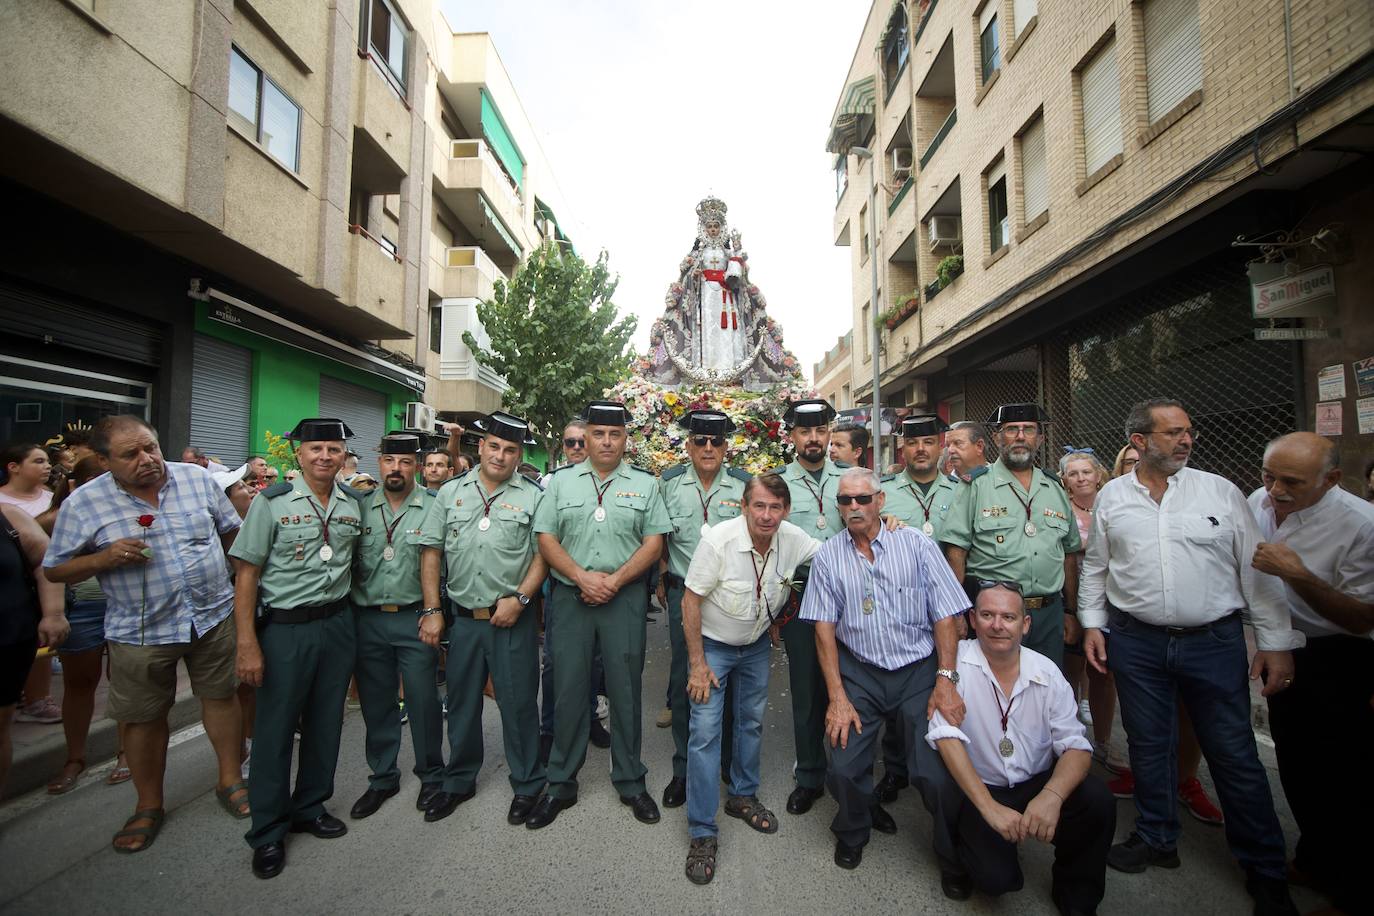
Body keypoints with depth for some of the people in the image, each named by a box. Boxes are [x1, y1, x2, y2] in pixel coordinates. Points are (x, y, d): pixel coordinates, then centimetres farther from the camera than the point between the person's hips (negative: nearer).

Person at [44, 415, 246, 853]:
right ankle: (149, 806, 34)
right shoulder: (83, 503, -7)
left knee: (221, 696, 13)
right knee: (143, 718, 13)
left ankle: (230, 780, 32)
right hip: (141, 632, -1)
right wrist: (104, 558, -19)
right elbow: (56, 570, 0)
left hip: (214, 616, 1)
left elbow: (231, 530, 9)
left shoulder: (198, 478, -3)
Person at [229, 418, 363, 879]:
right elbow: (246, 573, -9)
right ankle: (268, 831, 25)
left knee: (325, 723, 14)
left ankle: (310, 807, 35)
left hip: (338, 624, 4)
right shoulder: (272, 502, -8)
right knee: (275, 729, 6)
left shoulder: (353, 505, 3)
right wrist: (248, 645, -14)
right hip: (285, 628, -4)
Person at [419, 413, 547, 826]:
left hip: (512, 619, -3)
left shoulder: (533, 496, -2)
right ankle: (459, 781, 37)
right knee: (461, 702, 17)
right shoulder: (451, 492, 6)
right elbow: (431, 553, 6)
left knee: (519, 703, 6)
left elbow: (543, 555, -3)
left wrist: (519, 598, -13)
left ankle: (527, 785, 25)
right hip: (461, 617, 3)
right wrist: (432, 610, 2)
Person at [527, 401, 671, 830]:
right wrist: (582, 577, -11)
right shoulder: (561, 481, 7)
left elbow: (654, 543, -1)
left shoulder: (645, 485, 6)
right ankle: (561, 784, 24)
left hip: (625, 597, 0)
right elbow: (545, 539, 2)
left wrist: (614, 580, -12)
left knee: (625, 690, 7)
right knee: (568, 689, 7)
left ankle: (630, 782, 25)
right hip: (570, 596, 1)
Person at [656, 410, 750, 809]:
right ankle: (683, 769, 24)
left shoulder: (744, 485, -1)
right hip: (684, 593, 1)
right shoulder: (669, 482, 1)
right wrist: (662, 579, 8)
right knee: (683, 680, 7)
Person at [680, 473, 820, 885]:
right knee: (705, 731, -7)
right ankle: (702, 831, 8)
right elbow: (691, 600, -22)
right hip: (712, 643, -4)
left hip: (757, 644, 5)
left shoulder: (793, 539, -17)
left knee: (752, 722, 18)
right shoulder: (718, 539, -30)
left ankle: (743, 796, 41)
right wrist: (697, 663, -20)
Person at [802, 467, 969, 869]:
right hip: (859, 672, 1)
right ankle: (853, 832, 30)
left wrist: (946, 680, -11)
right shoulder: (827, 556, 0)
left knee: (936, 770, -7)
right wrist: (837, 696, -7)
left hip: (919, 669, -1)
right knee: (843, 768, -5)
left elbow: (945, 615, -3)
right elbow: (824, 628, -1)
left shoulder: (917, 544, -3)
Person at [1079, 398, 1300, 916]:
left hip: (1214, 640, -1)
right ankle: (1157, 839, 33)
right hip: (1137, 642, 1)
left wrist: (1277, 642, -3)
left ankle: (1265, 872, 26)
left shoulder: (1220, 491, -1)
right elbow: (1095, 567, 9)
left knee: (1236, 757, 6)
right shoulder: (1111, 498, 2)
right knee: (1148, 745, 14)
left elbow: (1257, 569, 0)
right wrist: (1092, 624, 5)